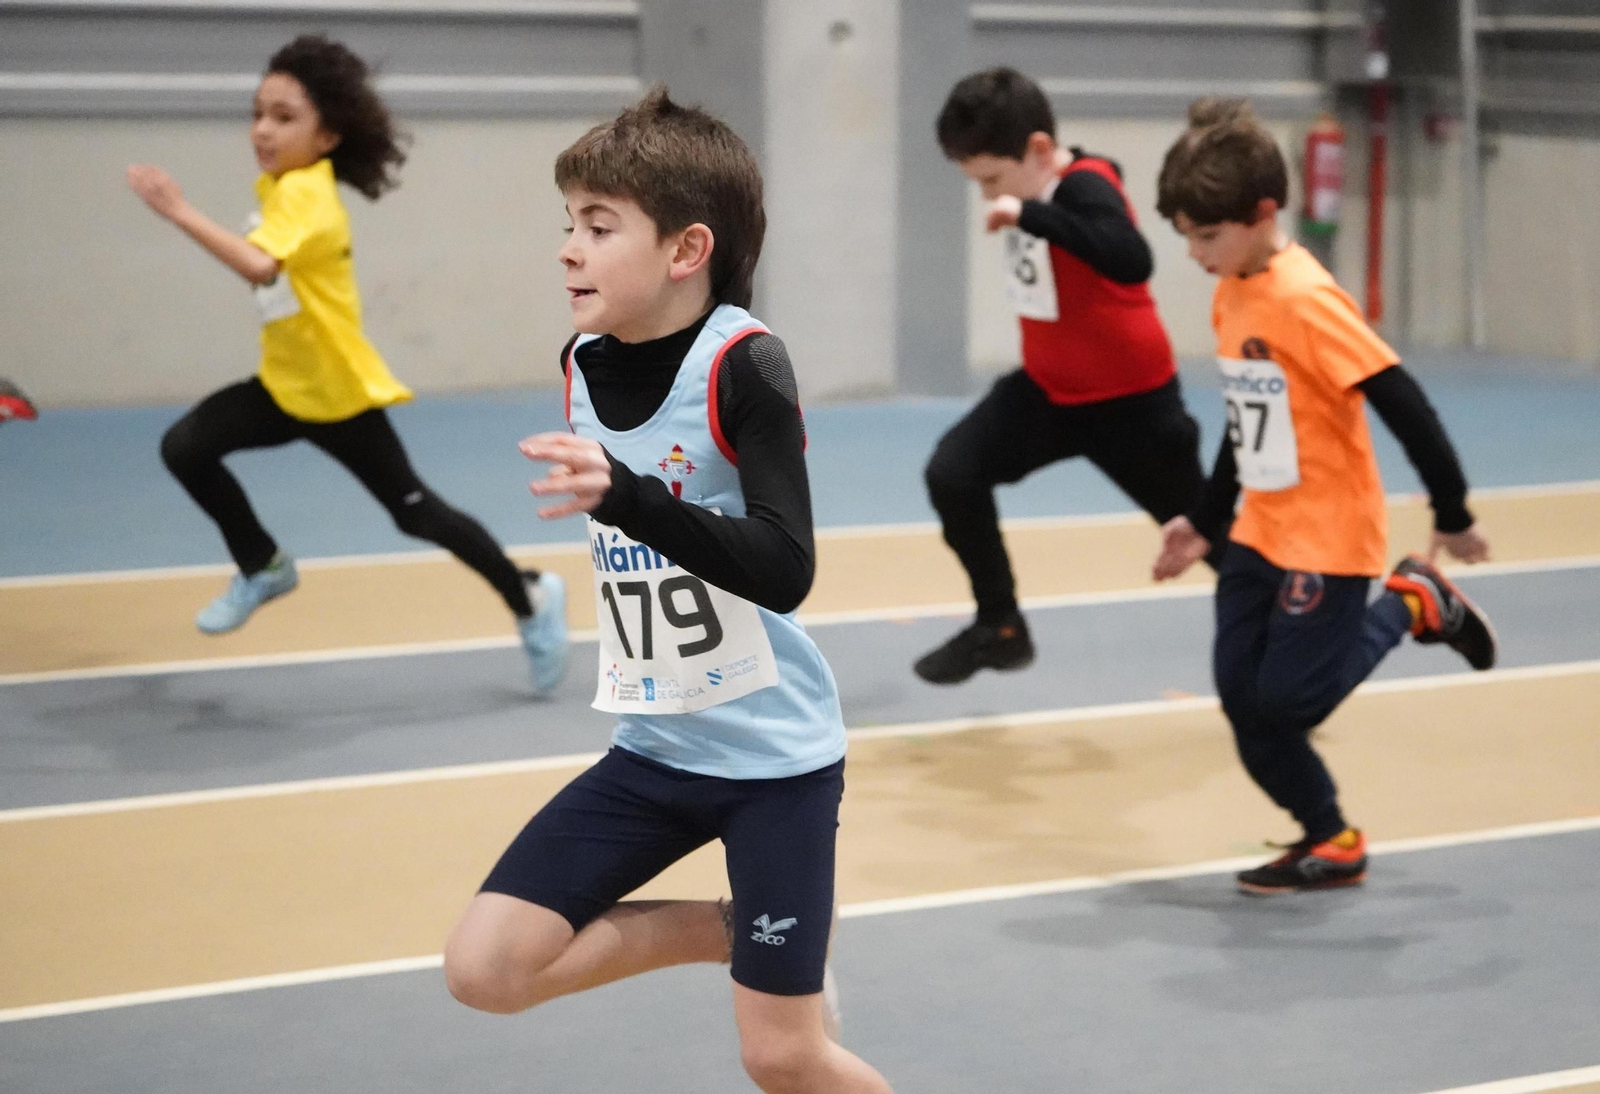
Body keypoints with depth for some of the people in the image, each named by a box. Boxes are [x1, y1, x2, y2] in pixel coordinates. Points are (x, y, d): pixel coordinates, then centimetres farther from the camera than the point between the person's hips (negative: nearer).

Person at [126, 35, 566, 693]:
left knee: (416, 514, 1)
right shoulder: (283, 185, 3)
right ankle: (263, 568, 12)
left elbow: (262, 266, -45)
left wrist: (180, 213, -45)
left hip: (341, 392, -8)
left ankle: (530, 599, 22)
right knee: (185, 448, -9)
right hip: (285, 385, 8)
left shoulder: (306, 193, -26)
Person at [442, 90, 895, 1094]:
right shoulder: (582, 365, 0)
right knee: (485, 968, -5)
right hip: (656, 746, 6)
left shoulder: (743, 363, -20)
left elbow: (786, 572, -30)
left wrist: (624, 495, -40)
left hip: (776, 751, -6)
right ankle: (735, 929, 14)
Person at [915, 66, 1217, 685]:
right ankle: (1000, 627, 5)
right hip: (1048, 387, 7)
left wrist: (1029, 214, -47)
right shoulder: (1041, 182, -4)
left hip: (1128, 396, -7)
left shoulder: (1085, 187, -27)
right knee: (952, 473, -10)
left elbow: (1131, 262, -48)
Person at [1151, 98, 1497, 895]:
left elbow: (1402, 404, -22)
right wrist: (1205, 522, 19)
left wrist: (1452, 517, -17)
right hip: (1260, 534, 8)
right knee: (1241, 696, 4)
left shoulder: (1304, 300, -23)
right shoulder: (1229, 296, 4)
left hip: (1327, 538, -8)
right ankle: (1330, 843, 19)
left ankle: (1413, 604, 15)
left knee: (1286, 698, -6)